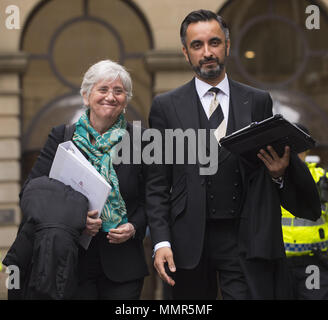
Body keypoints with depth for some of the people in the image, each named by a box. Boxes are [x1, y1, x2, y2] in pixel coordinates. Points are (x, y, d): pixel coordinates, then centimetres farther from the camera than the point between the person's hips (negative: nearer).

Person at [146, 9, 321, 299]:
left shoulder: (258, 102, 8)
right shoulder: (166, 106, 5)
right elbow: (157, 185, 4)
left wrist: (280, 172, -11)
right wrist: (161, 242, -7)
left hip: (246, 240, 0)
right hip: (190, 242, 0)